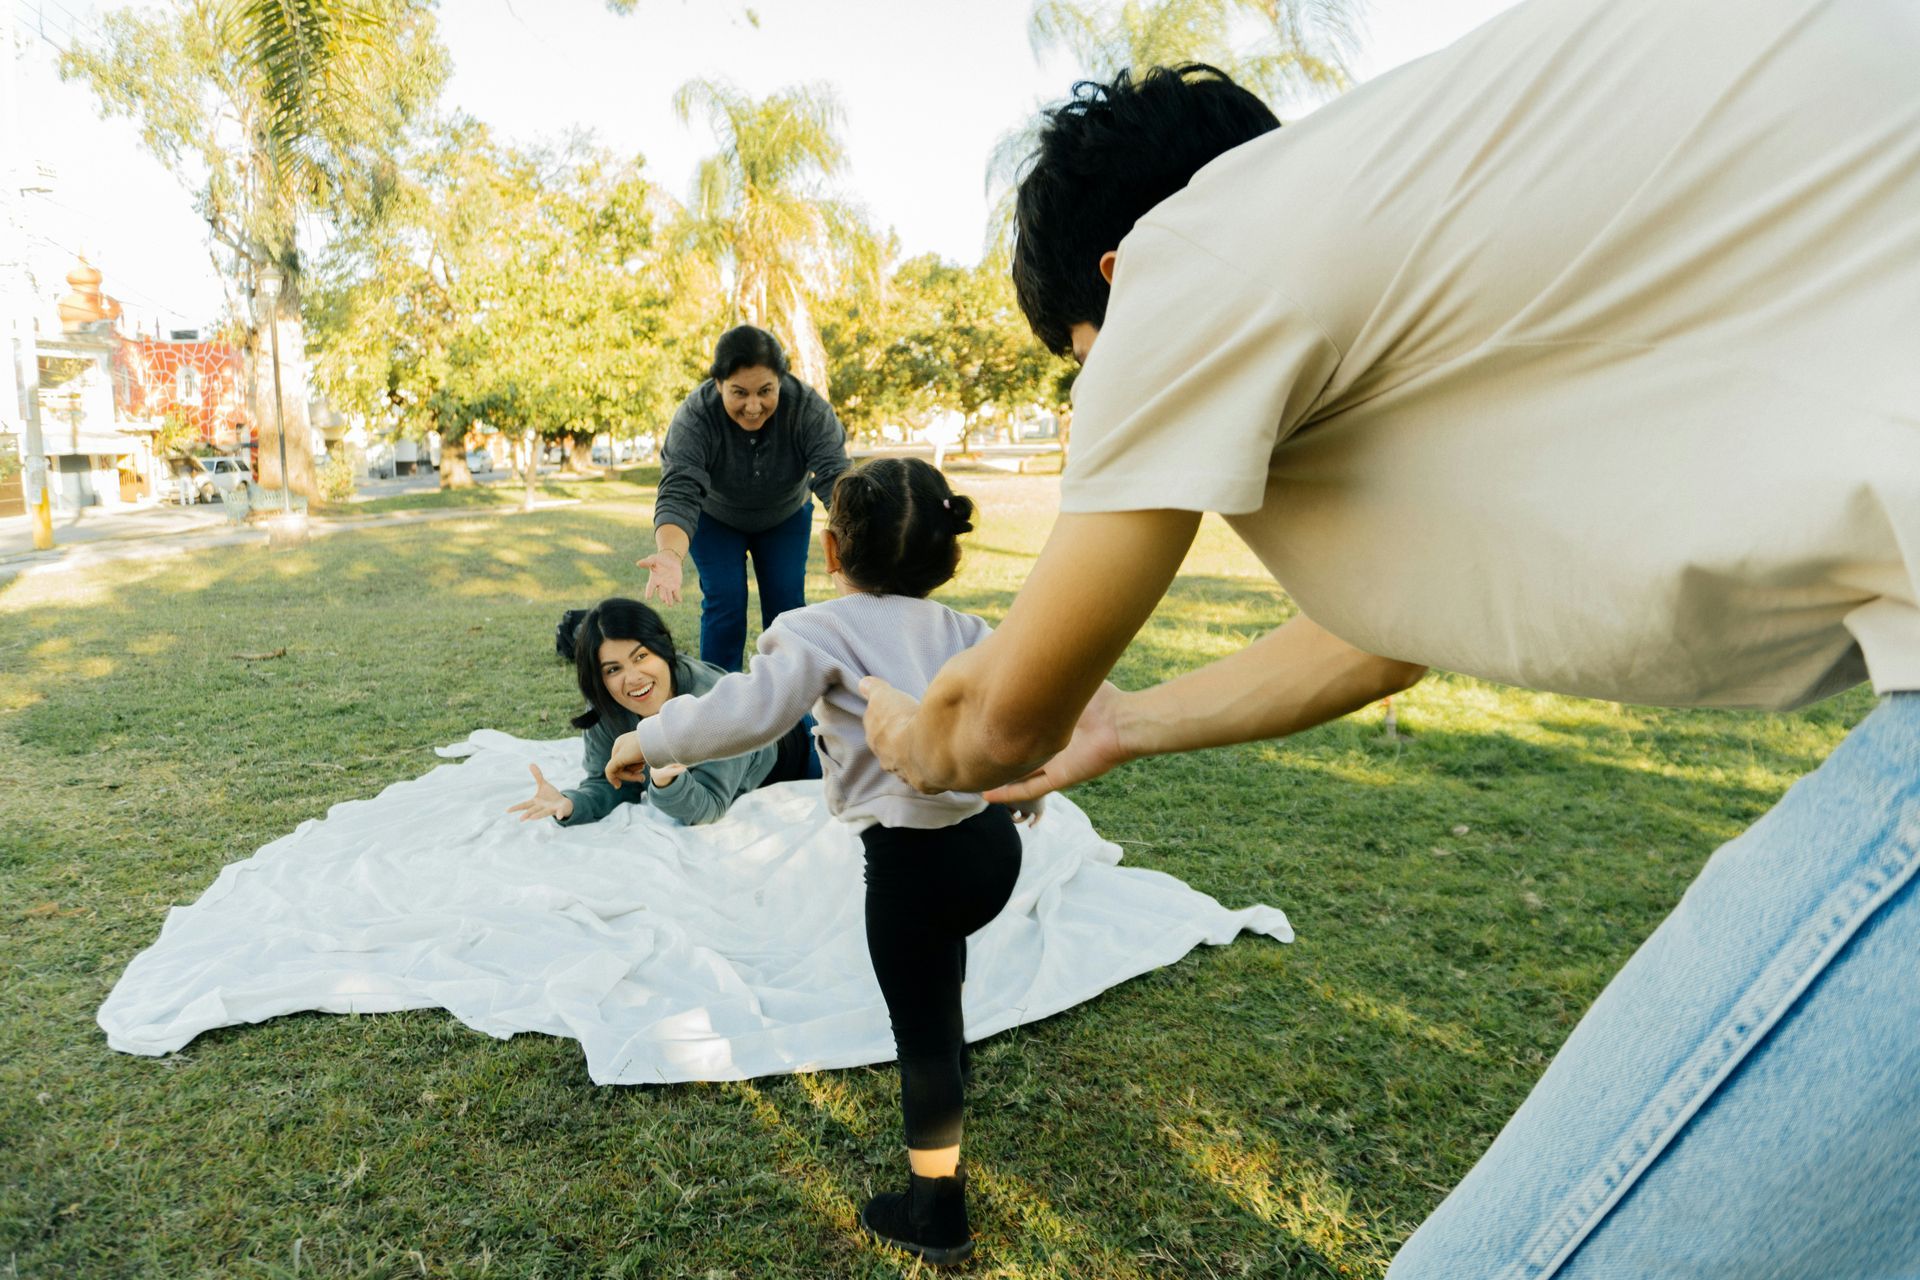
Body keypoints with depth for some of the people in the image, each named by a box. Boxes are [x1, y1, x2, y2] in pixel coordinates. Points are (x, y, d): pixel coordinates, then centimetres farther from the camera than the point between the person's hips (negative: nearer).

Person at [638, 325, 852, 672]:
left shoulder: (810, 409, -31)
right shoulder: (693, 417, -33)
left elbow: (836, 483, -39)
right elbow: (678, 495, -41)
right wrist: (671, 556, -60)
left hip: (785, 517, 1)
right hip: (716, 519, -1)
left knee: (787, 603, -4)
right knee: (725, 602, -9)